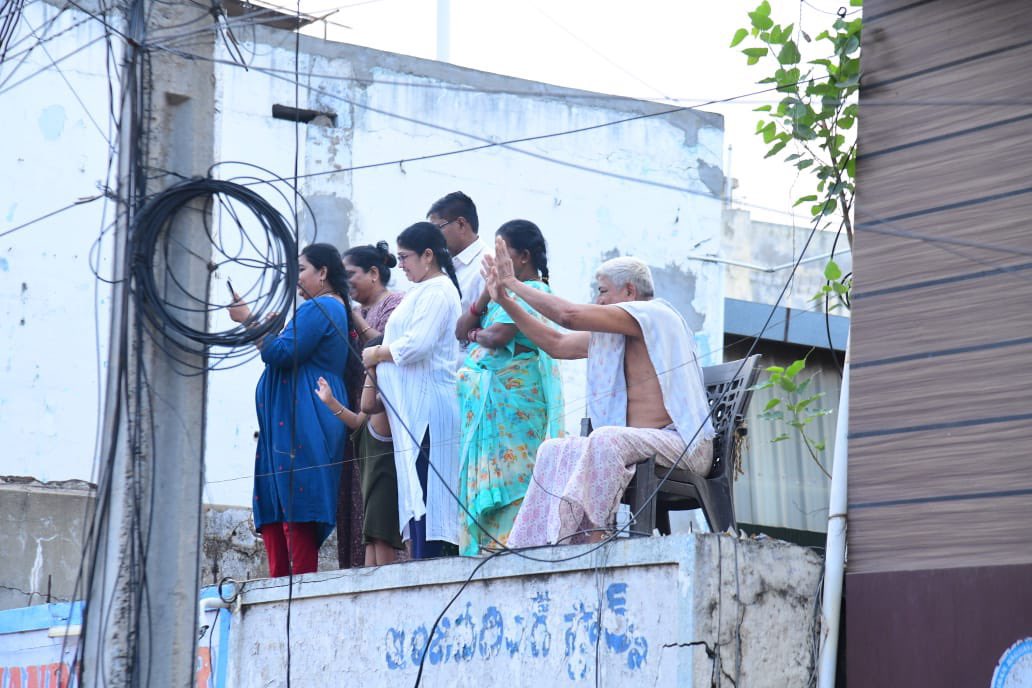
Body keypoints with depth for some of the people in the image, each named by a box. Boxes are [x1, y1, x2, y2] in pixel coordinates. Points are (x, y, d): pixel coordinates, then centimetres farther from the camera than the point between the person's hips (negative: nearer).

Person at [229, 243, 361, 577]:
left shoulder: (318, 308, -8)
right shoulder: (336, 309, 24)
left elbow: (281, 353, -16)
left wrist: (248, 319, -9)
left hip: (299, 424, -11)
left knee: (296, 512, -14)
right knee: (272, 510, 5)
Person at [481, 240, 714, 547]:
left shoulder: (656, 314, -8)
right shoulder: (615, 333, 20)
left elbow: (570, 315, -15)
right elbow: (556, 344, 26)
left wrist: (515, 284, -4)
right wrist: (505, 299, 23)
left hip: (686, 446, -9)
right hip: (644, 444, 9)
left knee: (605, 438, -35)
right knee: (555, 452, -6)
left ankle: (594, 536, -41)